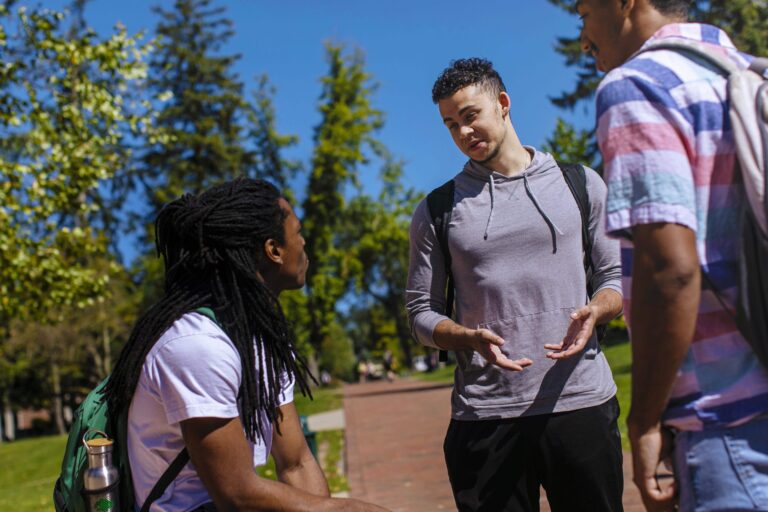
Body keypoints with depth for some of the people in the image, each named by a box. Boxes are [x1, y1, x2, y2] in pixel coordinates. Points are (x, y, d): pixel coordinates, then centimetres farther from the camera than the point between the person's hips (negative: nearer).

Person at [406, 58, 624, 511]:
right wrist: (471, 338, -12)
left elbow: (618, 277, 11)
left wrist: (593, 312, -12)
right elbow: (422, 311, 8)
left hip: (581, 402, 0)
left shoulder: (580, 184, 9)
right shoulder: (437, 212, 9)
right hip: (484, 417, 0)